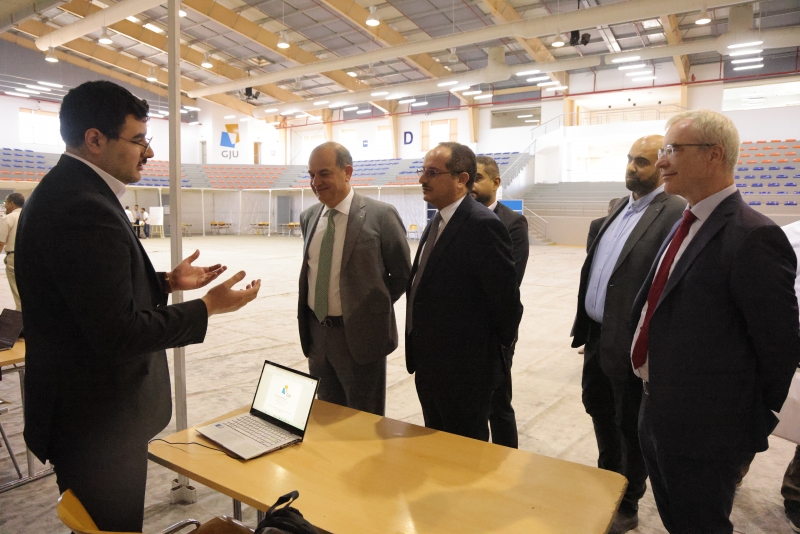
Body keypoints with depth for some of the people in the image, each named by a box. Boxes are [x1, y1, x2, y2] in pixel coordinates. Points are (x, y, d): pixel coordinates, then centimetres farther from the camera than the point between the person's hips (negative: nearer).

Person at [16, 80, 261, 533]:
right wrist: (208, 307, -18)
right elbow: (119, 331, -27)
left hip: (87, 409, 10)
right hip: (98, 419, -10)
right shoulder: (84, 208, -25)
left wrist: (166, 281, 8)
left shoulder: (66, 192, 8)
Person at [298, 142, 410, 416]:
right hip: (316, 332, 6)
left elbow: (402, 275, -3)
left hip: (358, 335, -5)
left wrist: (372, 309, -2)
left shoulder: (380, 215, -12)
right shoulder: (309, 217, 7)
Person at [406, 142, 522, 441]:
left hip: (465, 369, -9)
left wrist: (498, 345, -4)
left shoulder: (482, 224, -21)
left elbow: (505, 295, -19)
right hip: (429, 365, 9)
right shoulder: (438, 222, 9)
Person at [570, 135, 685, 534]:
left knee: (630, 426, 11)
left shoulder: (676, 213, -16)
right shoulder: (620, 207, 11)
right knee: (598, 409, 23)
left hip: (632, 343, -8)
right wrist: (585, 327, 13)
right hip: (597, 334, 8)